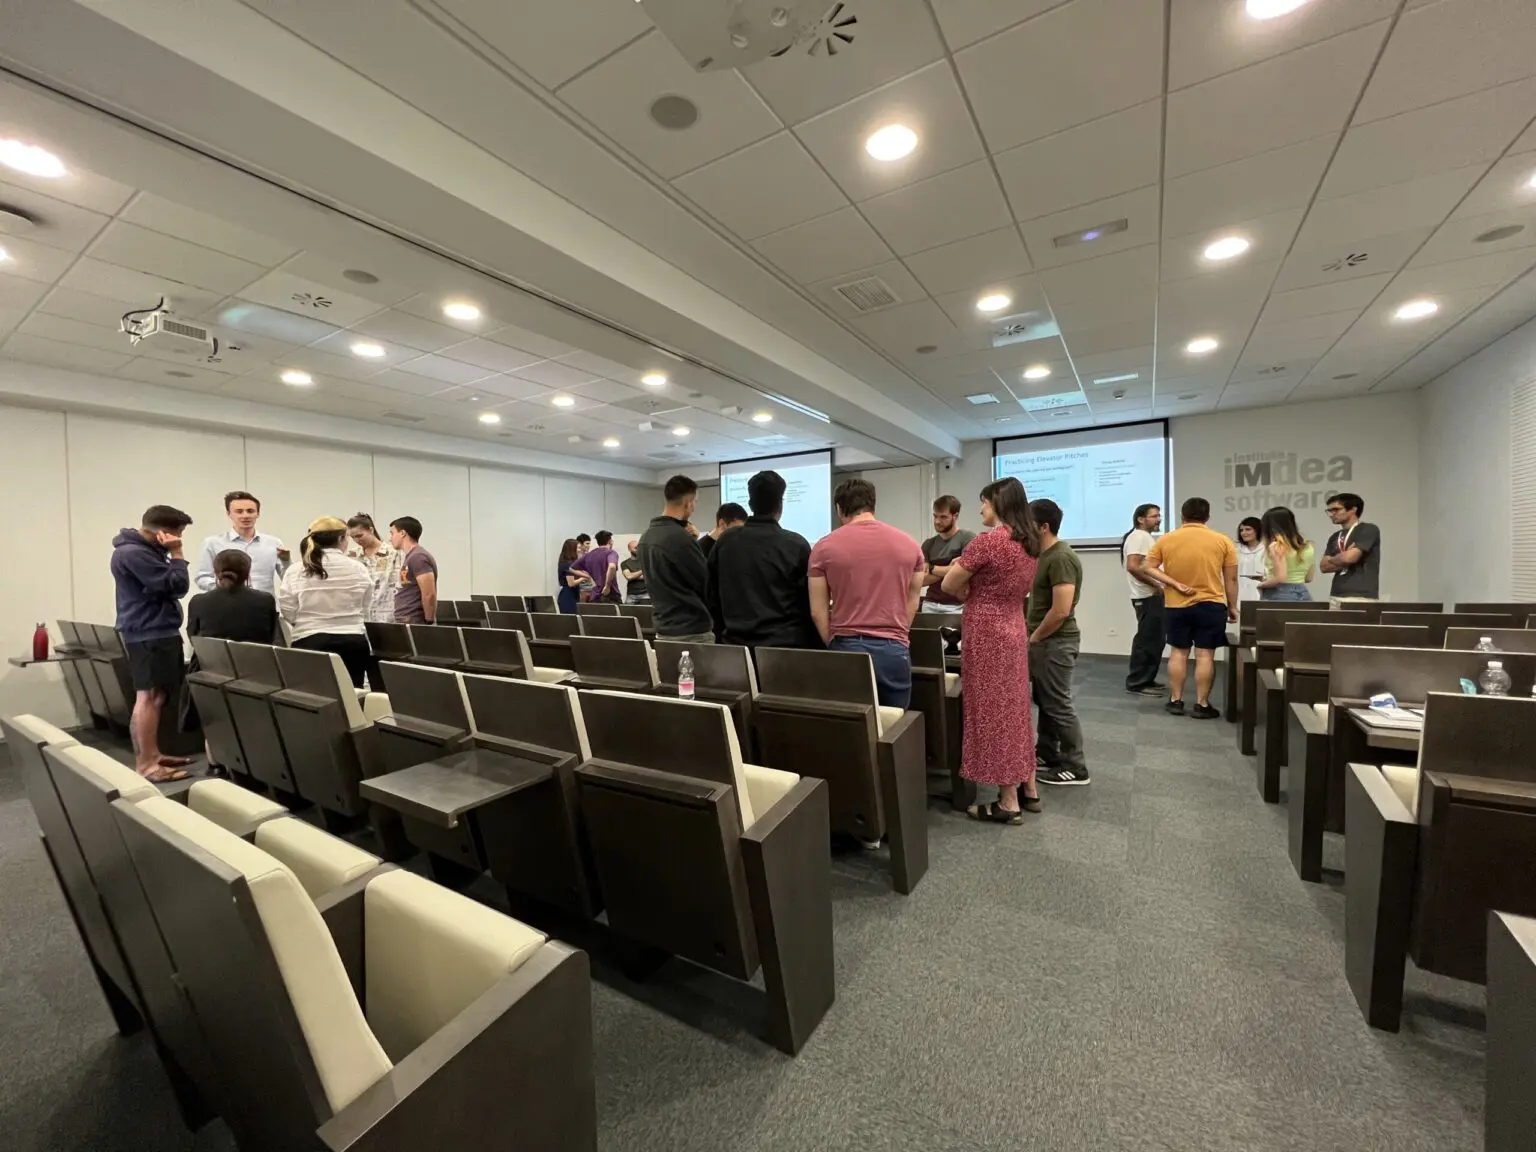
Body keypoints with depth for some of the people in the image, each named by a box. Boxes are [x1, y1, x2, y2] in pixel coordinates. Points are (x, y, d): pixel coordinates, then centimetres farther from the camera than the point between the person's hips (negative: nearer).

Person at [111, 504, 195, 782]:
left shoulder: (145, 550, 16)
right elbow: (177, 585, -20)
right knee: (149, 697, -9)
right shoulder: (132, 553, -17)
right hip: (148, 634, -11)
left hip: (157, 631, 11)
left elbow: (168, 586, 21)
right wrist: (176, 554, -14)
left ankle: (152, 755, 23)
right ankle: (145, 764, -5)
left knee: (156, 697, 14)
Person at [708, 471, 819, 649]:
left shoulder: (724, 542, 2)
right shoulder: (796, 544, -9)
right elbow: (810, 605, -4)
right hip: (784, 643, -3)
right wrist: (815, 647, 6)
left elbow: (713, 597, 9)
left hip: (737, 642, 4)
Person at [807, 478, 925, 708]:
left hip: (847, 648, -1)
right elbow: (912, 603, 10)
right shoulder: (909, 544, 4)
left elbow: (818, 612, -1)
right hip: (894, 648, 2)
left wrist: (834, 644, 10)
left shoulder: (824, 547, -2)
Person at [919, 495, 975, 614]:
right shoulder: (929, 544, 11)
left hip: (957, 606, -4)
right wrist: (948, 569, -10)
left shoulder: (968, 538, -3)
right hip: (930, 605, 4)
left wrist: (933, 569, -2)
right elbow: (921, 580, 4)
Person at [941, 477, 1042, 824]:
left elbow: (948, 585, -10)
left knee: (992, 712, 1)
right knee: (1015, 709, 18)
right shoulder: (1029, 543, 9)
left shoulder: (987, 540, -17)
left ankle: (1008, 803, 11)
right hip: (1014, 629, 9)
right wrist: (975, 586, 11)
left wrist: (967, 590, 8)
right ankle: (1029, 790, 30)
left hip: (987, 633, -8)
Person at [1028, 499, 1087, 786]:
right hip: (1043, 640, 10)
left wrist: (1035, 637, -15)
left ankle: (1075, 767, 14)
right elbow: (1029, 588, 22)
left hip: (1055, 642, -10)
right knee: (1045, 700, 18)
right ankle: (1046, 755, 31)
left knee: (1058, 704, 1)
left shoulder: (1061, 558, -21)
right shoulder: (1045, 555, 10)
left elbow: (1061, 610, -27)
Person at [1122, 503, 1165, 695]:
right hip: (1148, 597, -11)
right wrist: (1155, 585, -18)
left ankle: (1146, 680, 22)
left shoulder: (1145, 537, 20)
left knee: (1153, 640, 14)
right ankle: (1137, 683, -2)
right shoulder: (1140, 536, -14)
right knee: (1147, 641, -7)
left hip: (1152, 596, 11)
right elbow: (1133, 566, -26)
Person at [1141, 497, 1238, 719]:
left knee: (1179, 652, 10)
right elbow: (1231, 579, 1)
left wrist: (1175, 584, -8)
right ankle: (1202, 705, 7)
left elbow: (1148, 568, -5)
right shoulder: (1222, 541, -1)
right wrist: (1232, 607, 9)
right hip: (1211, 605, -1)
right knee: (1205, 655, 2)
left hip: (1177, 606, 1)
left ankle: (1175, 701, 15)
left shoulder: (1166, 539, 0)